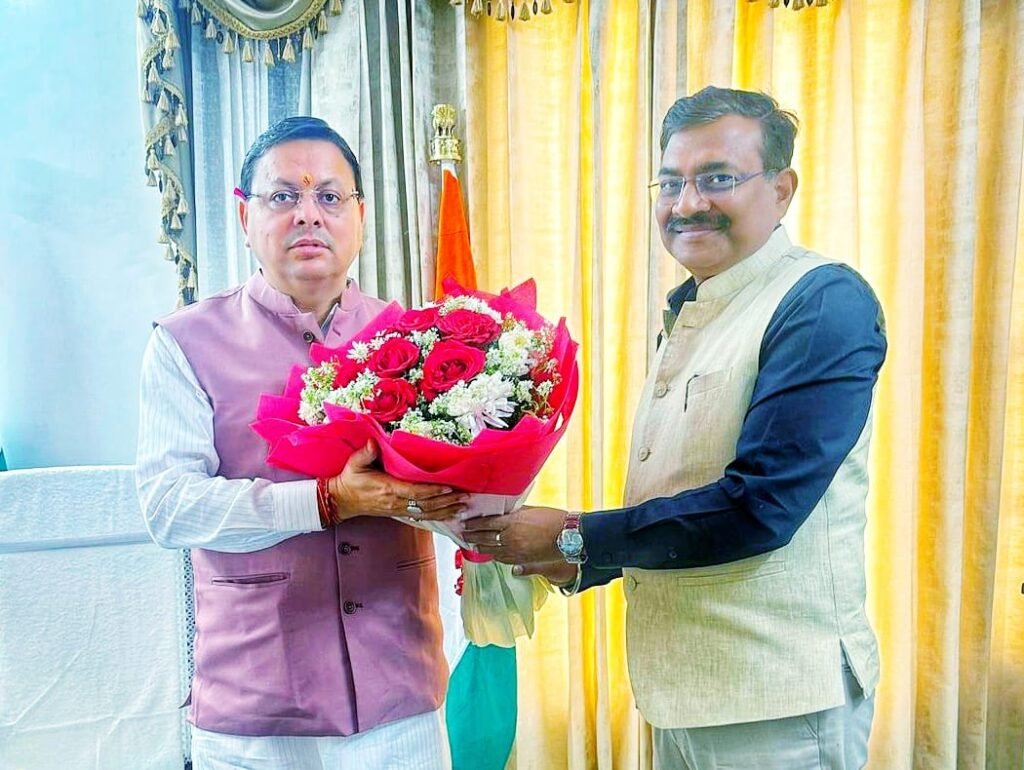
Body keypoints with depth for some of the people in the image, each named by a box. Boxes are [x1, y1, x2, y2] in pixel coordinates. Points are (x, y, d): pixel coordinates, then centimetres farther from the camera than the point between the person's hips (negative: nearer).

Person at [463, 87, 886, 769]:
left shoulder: (826, 303, -16)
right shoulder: (688, 309, 9)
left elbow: (756, 506, -25)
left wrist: (573, 536, -18)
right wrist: (581, 563, 2)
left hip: (779, 705, -7)